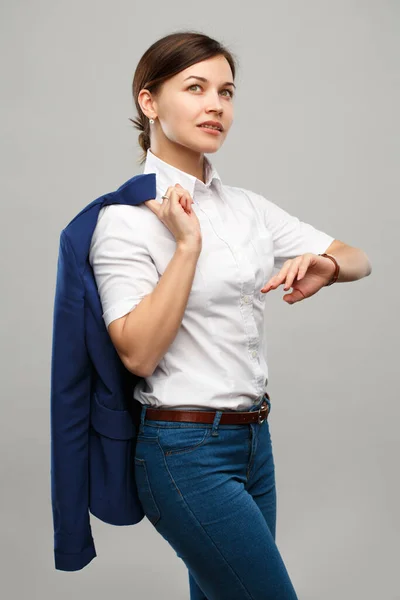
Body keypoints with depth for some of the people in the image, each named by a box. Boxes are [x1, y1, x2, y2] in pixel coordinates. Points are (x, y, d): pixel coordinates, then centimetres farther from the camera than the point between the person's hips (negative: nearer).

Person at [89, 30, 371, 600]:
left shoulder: (245, 205, 8)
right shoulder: (128, 215, -11)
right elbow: (138, 353, -18)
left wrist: (323, 266, -12)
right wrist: (187, 245, -21)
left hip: (252, 439, 7)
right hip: (187, 450, -7)